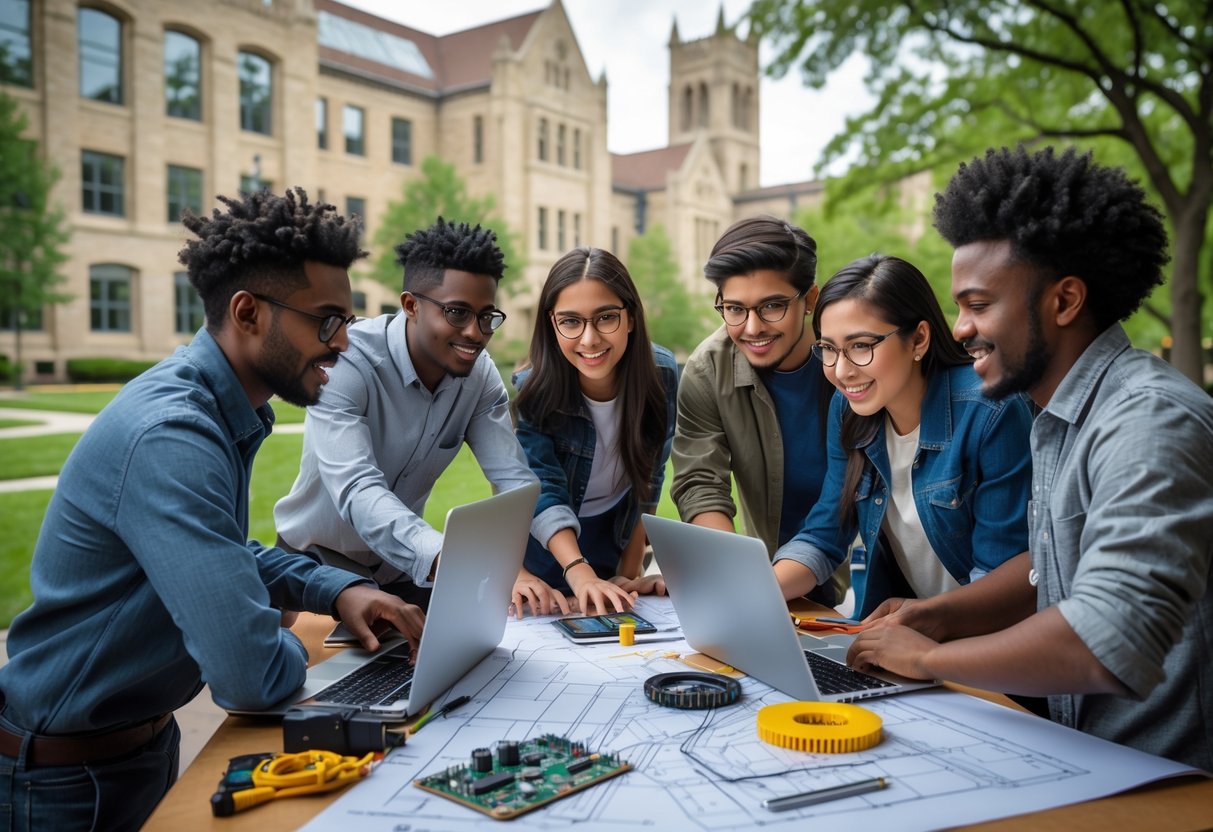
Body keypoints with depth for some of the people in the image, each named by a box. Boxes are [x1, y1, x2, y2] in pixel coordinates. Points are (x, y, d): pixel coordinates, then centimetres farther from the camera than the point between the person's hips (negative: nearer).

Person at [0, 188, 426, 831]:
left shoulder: (224, 414, -2)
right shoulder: (169, 438, -32)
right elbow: (251, 677, -36)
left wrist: (338, 590, -3)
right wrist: (291, 651, -13)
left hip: (149, 742, 8)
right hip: (66, 778, -8)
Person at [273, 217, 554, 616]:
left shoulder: (480, 373, -10)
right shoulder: (347, 362, -26)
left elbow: (514, 477, -14)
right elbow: (357, 490, -39)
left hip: (406, 564, 5)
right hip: (321, 560, -5)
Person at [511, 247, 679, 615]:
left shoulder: (661, 372, -21)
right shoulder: (533, 388, -26)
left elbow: (648, 479, -12)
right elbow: (543, 488, -33)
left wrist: (630, 572, -12)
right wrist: (579, 573, -47)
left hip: (618, 539, 2)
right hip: (544, 546, -1)